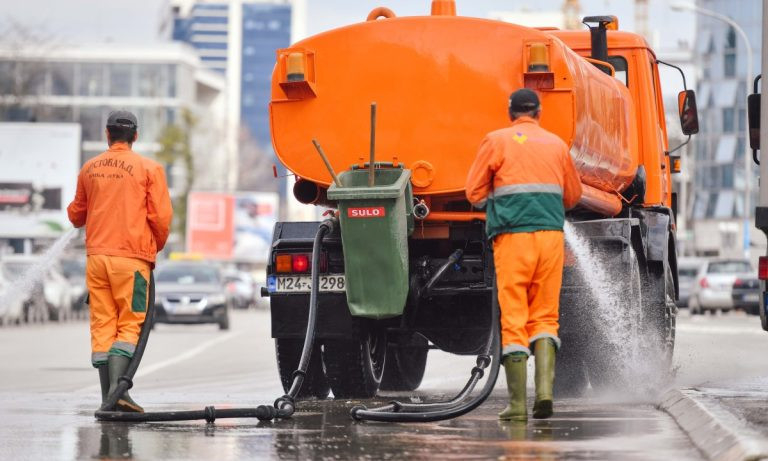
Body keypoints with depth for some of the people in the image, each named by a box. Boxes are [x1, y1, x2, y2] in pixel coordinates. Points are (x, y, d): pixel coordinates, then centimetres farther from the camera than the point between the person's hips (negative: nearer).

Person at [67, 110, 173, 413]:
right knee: (129, 325, -2)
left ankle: (107, 398, 3)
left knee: (102, 326, 6)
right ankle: (117, 386, -21)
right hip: (132, 256, -4)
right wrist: (156, 246, 13)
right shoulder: (149, 169, -2)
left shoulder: (90, 168, 9)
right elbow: (161, 217, -5)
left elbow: (76, 215, 19)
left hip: (96, 255, 4)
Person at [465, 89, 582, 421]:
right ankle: (545, 389, -10)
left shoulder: (497, 141, 4)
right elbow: (573, 196, 23)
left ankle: (517, 403, -3)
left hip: (512, 235, -2)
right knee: (545, 316, 9)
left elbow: (475, 193, 6)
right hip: (551, 233, 2)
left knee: (513, 319, 0)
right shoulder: (556, 144, 14)